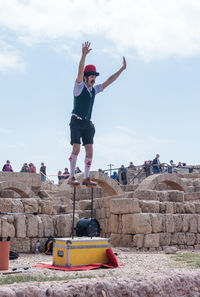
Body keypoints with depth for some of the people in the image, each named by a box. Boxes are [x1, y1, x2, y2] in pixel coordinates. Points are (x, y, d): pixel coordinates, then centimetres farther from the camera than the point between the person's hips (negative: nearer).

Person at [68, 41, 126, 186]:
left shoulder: (94, 89, 15)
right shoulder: (79, 86, -3)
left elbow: (108, 82, 16)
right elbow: (80, 72, -19)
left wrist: (122, 69, 12)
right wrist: (84, 55, -33)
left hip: (87, 124, 6)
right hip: (76, 121, -6)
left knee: (90, 151, -1)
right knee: (76, 149, -15)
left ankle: (86, 178, 6)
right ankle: (72, 177, -8)